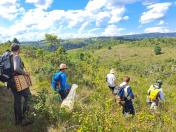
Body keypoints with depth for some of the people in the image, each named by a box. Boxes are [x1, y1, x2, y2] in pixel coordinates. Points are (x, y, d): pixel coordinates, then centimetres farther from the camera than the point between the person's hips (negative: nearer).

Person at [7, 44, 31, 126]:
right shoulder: (16, 57, -14)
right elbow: (16, 68, -31)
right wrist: (24, 73, -17)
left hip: (11, 81, 8)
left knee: (17, 100, 15)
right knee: (27, 96, 8)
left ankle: (18, 120, 24)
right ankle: (23, 117, 4)